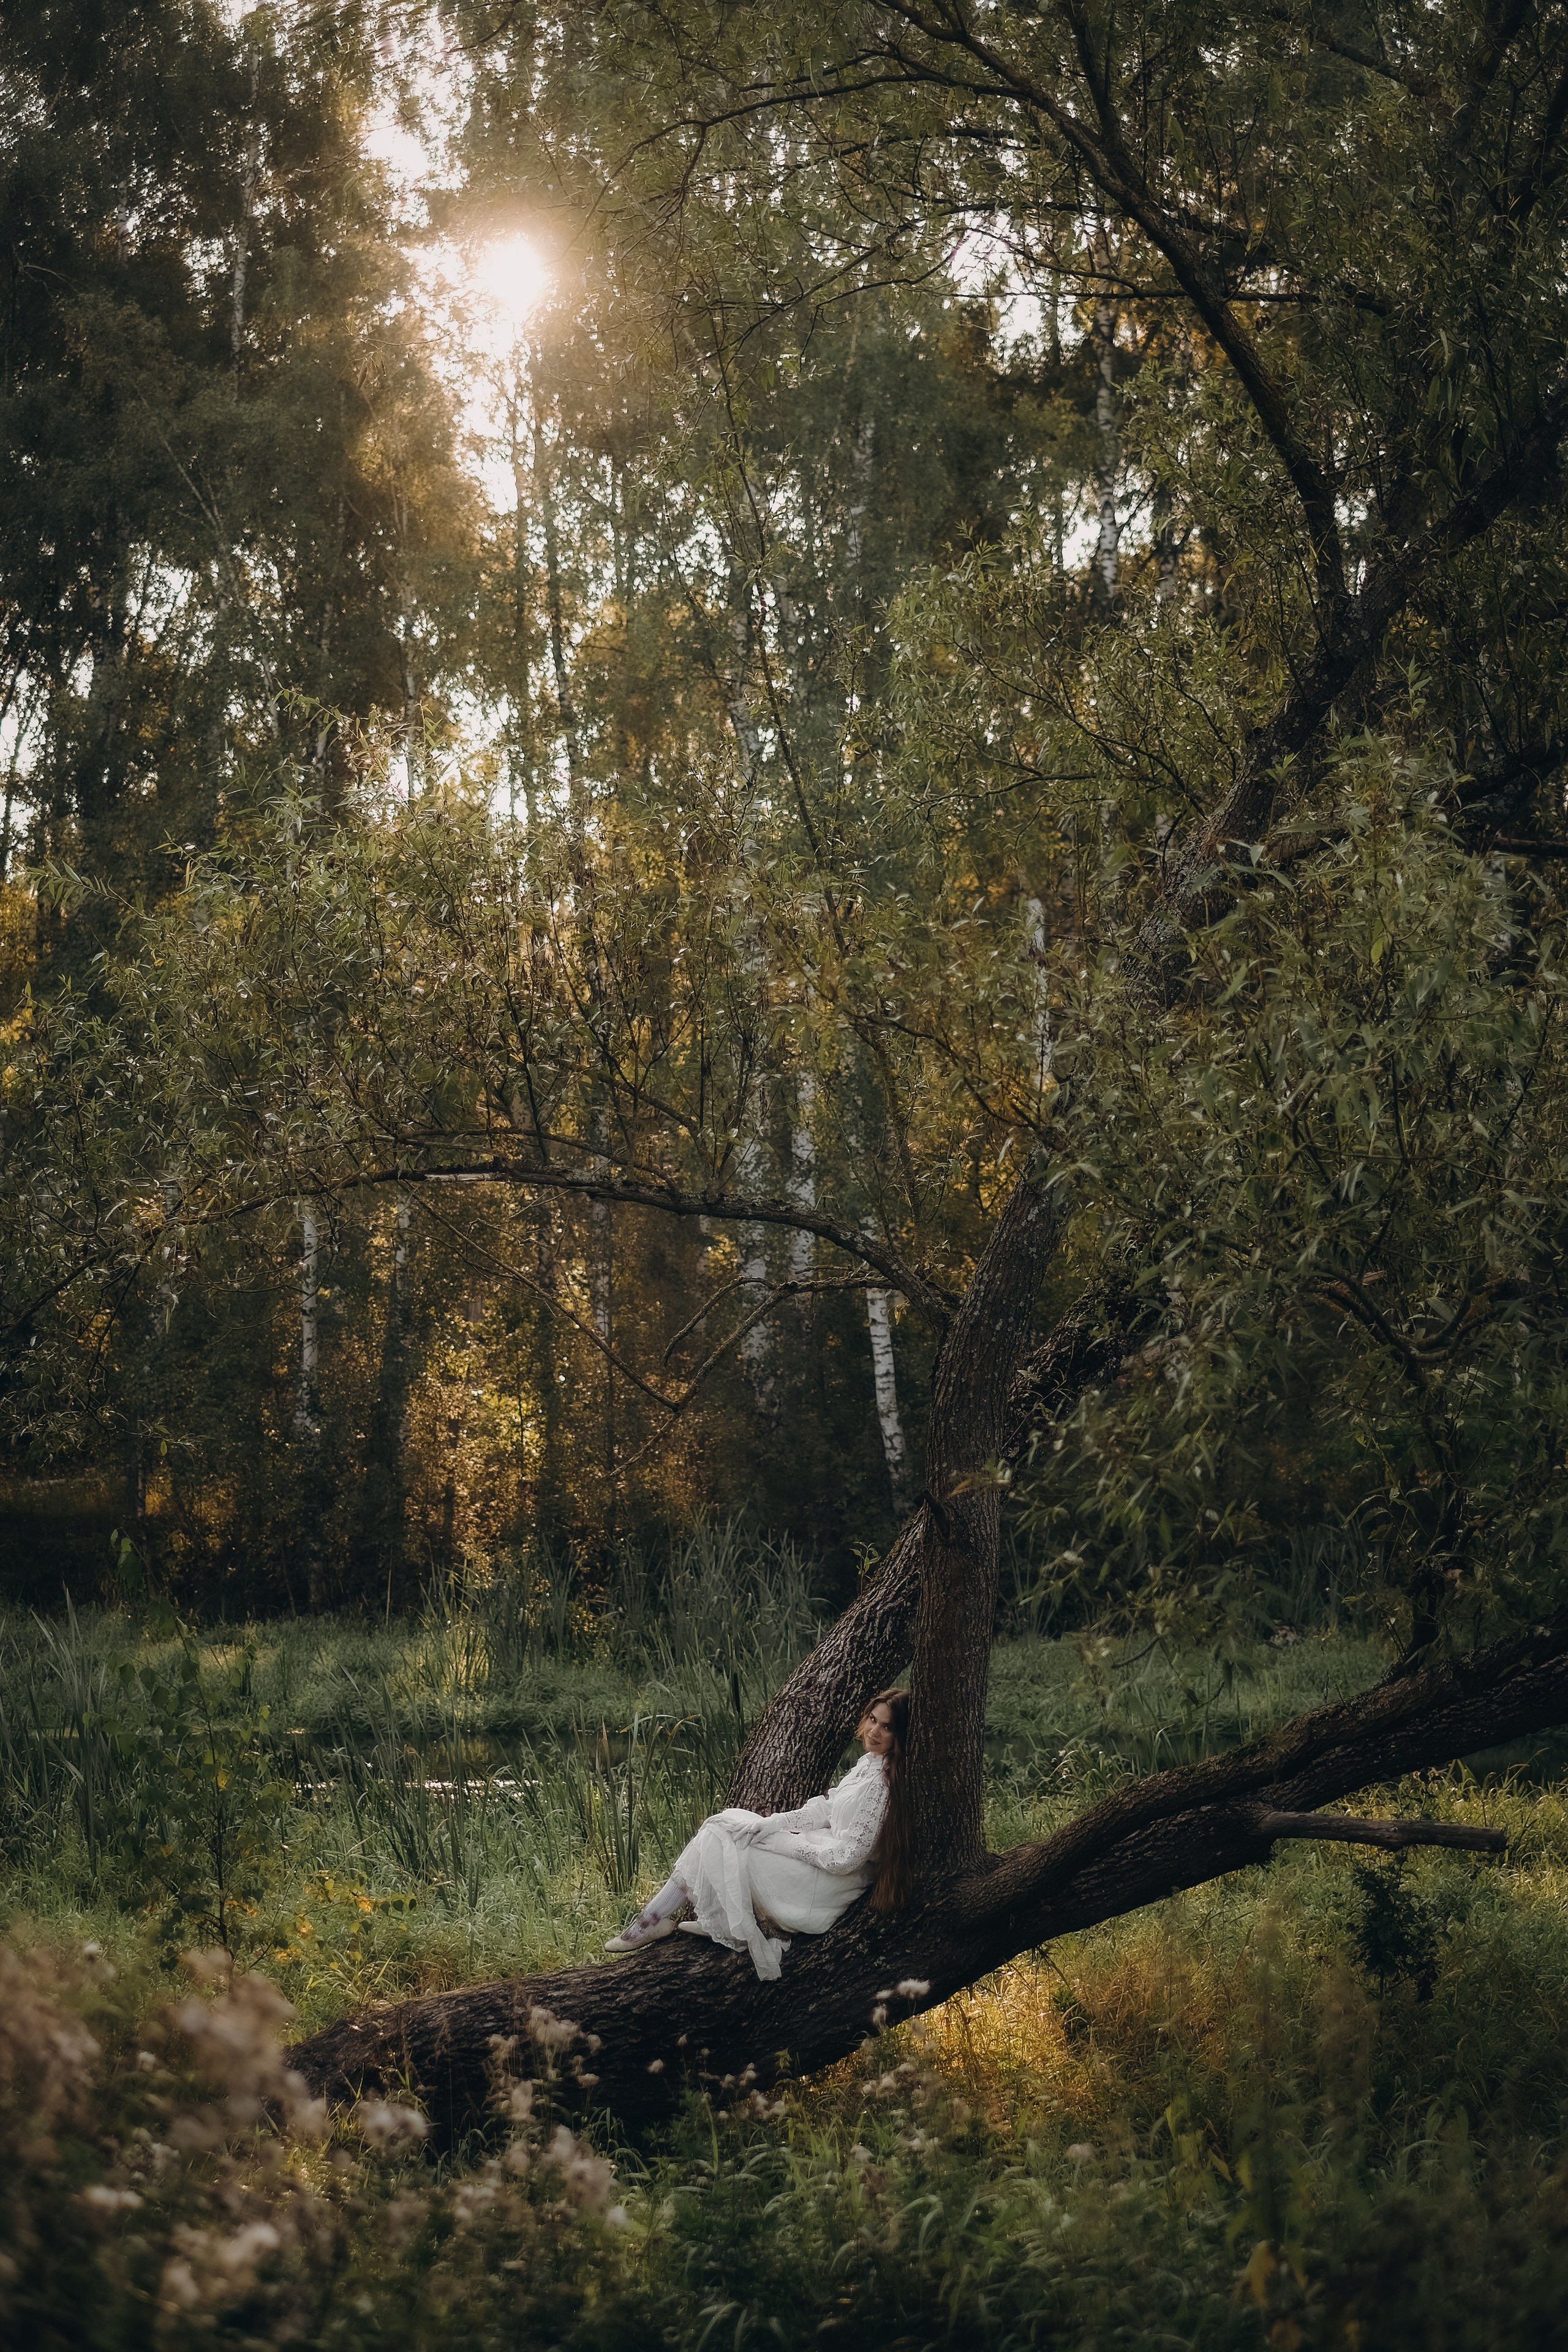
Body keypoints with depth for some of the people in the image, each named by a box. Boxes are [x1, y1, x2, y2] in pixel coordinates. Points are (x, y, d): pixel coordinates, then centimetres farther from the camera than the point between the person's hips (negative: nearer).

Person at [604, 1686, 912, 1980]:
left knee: (718, 1848, -7)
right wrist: (771, 1823, -1)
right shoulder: (870, 1761, 6)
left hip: (834, 1879, -10)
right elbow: (827, 1807, 13)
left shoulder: (881, 1785, -24)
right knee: (724, 1822, 6)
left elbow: (847, 1856, -25)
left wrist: (777, 1839, -16)